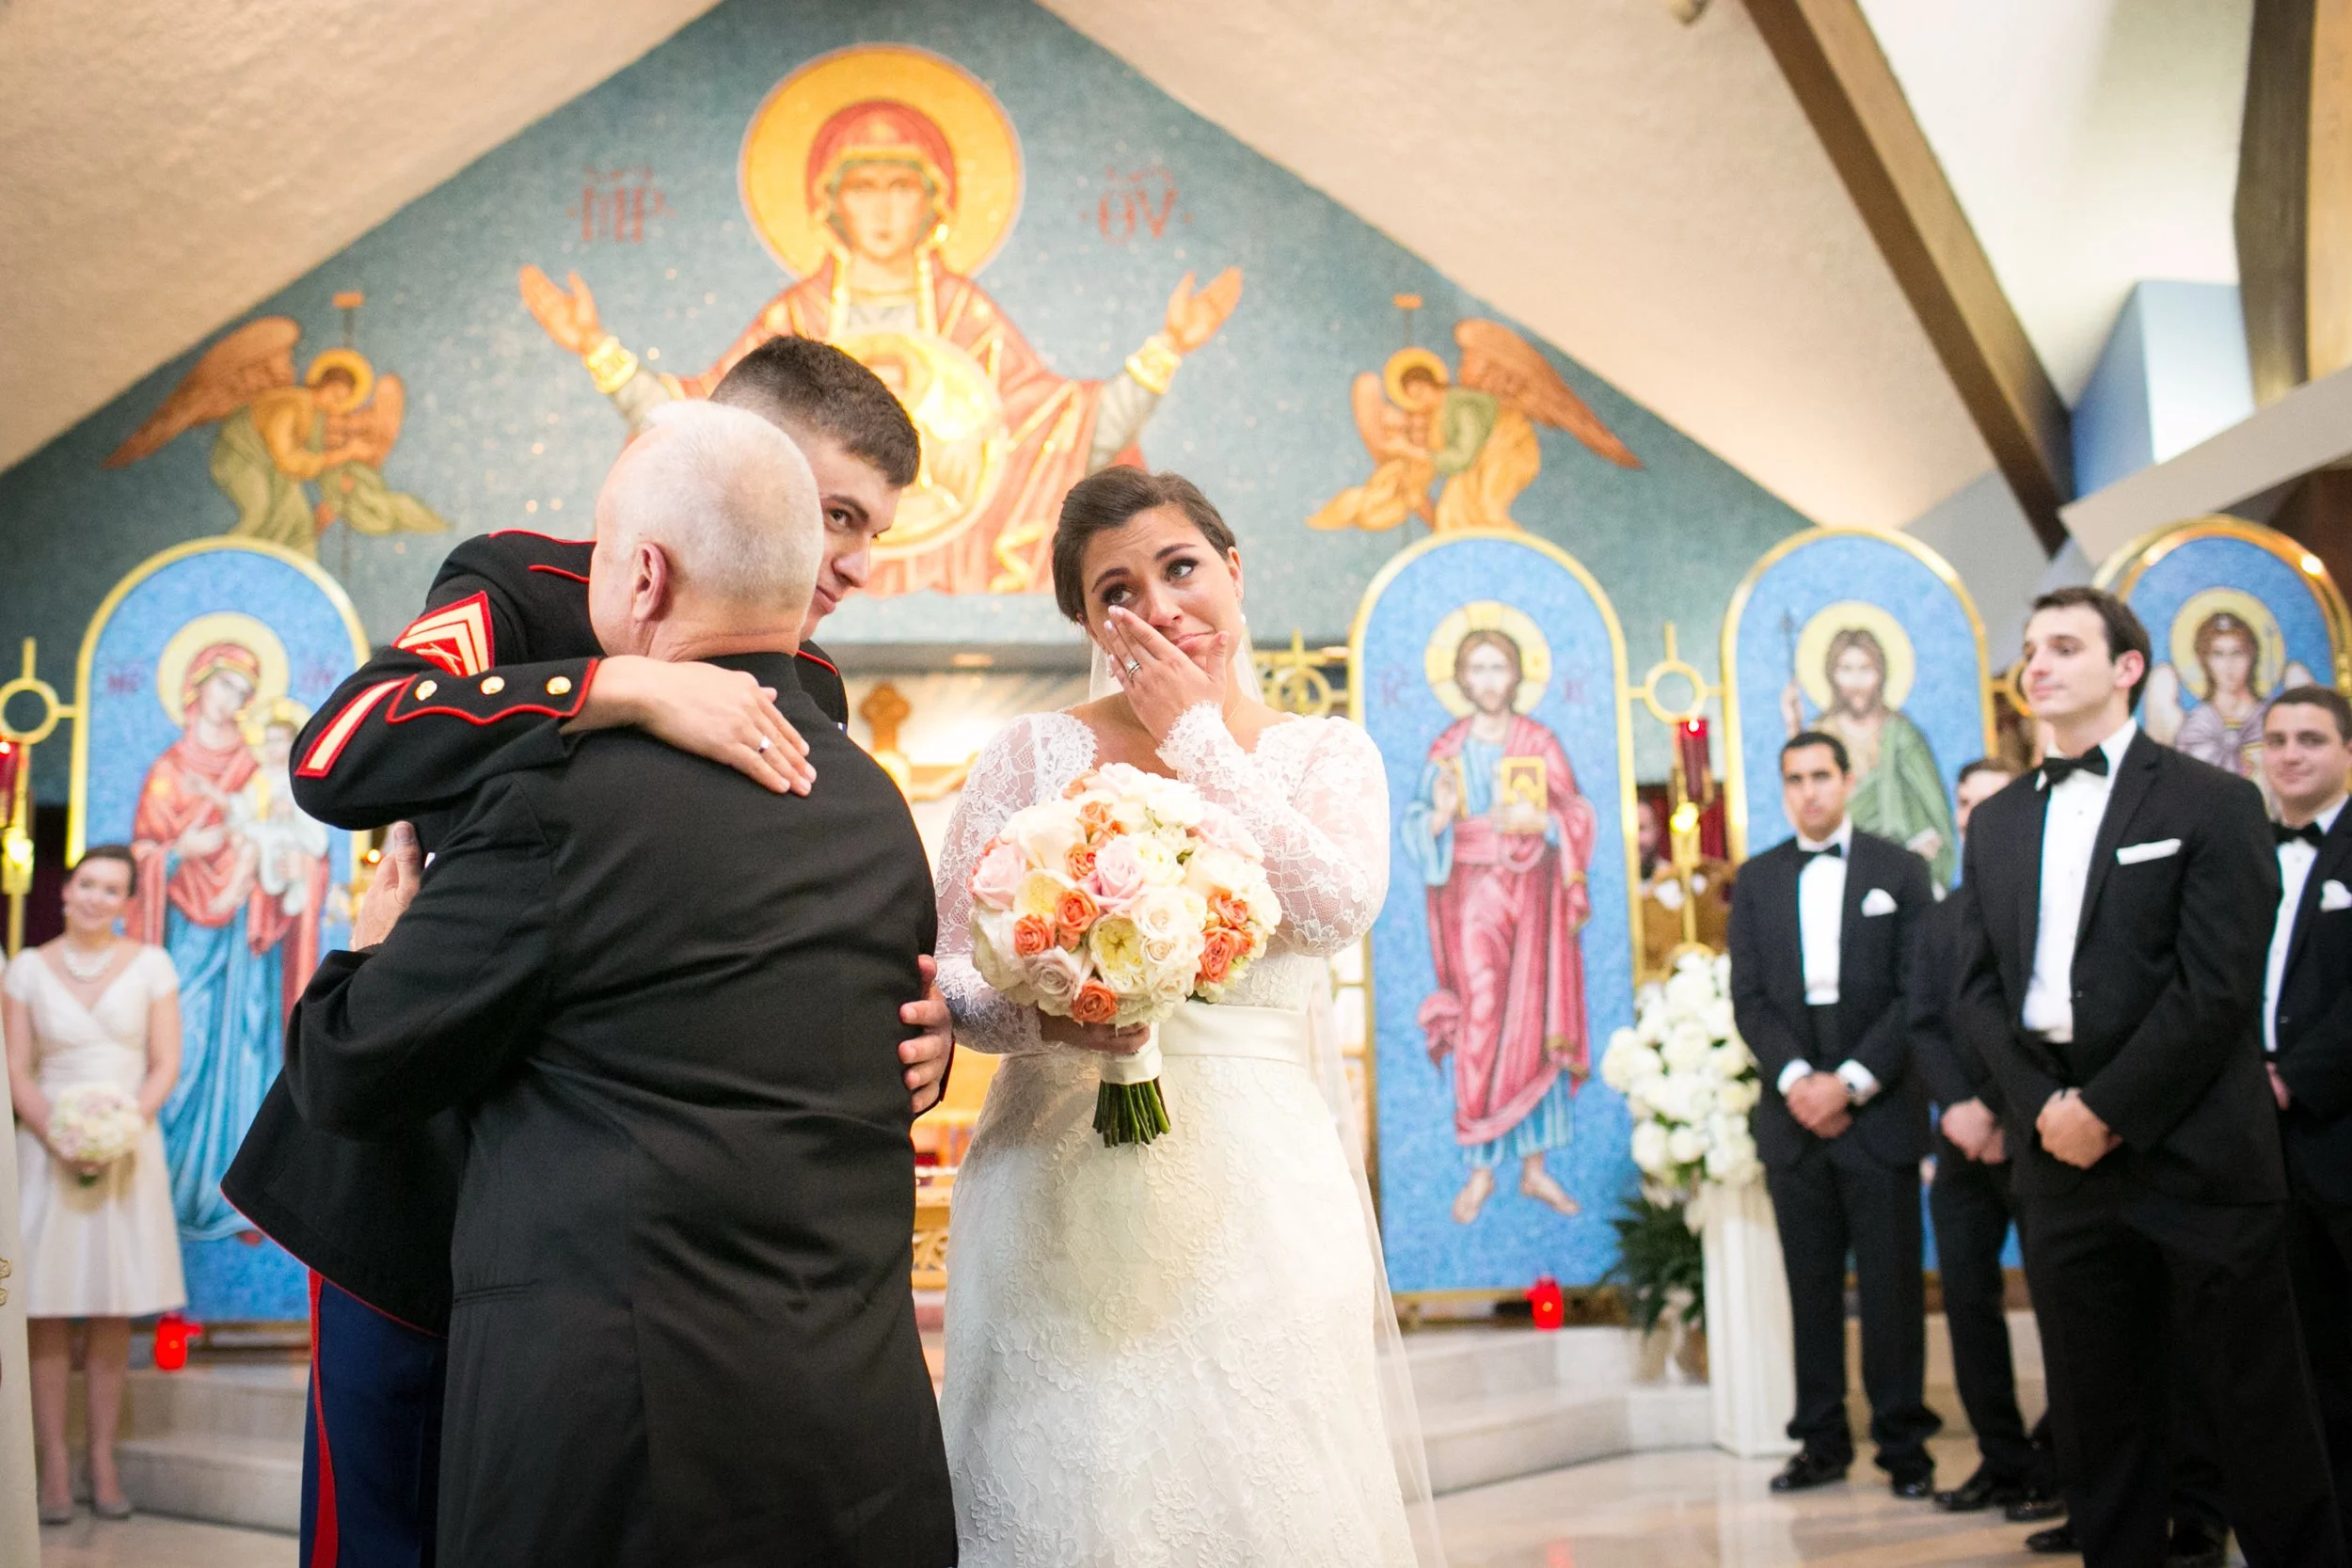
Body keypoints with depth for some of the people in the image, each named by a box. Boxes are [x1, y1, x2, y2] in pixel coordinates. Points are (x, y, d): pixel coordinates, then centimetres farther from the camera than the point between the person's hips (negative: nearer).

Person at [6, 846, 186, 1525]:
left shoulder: (150, 965, 2)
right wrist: (60, 1136, -15)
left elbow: (165, 1066, 1)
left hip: (128, 1150, 0)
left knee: (115, 1310, 3)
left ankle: (103, 1461, 11)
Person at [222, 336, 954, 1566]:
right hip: (431, 1195, -4)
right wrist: (625, 689, -35)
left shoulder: (807, 695, 5)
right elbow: (334, 754, -26)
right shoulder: (524, 587, -9)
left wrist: (909, 1036, -16)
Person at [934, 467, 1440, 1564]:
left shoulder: (1327, 755, 9)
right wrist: (1038, 1011, -19)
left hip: (1260, 1188, 1)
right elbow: (944, 965, 2)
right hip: (1068, 1187, 0)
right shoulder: (1038, 752, 5)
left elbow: (1337, 905, -11)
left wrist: (1196, 739, -5)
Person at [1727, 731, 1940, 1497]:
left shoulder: (1900, 870, 4)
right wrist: (1797, 1079, -10)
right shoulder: (1756, 880, 11)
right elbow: (1748, 998, 5)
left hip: (1879, 1109, -2)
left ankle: (1903, 1442, 10)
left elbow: (1918, 992, -3)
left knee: (1892, 1283, 1)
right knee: (1812, 1283, 5)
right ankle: (1822, 1441, 11)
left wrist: (1850, 1082, -12)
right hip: (1794, 1111, 2)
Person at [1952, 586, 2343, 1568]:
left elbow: (2218, 988, -10)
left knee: (2253, 1404, 3)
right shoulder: (1995, 823, 14)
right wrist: (2041, 1105, -6)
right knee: (2095, 1412, 9)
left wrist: (2106, 1109, -13)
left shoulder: (2213, 804, -2)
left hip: (2193, 1152, -4)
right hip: (2061, 1154, 5)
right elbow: (1979, 988, 9)